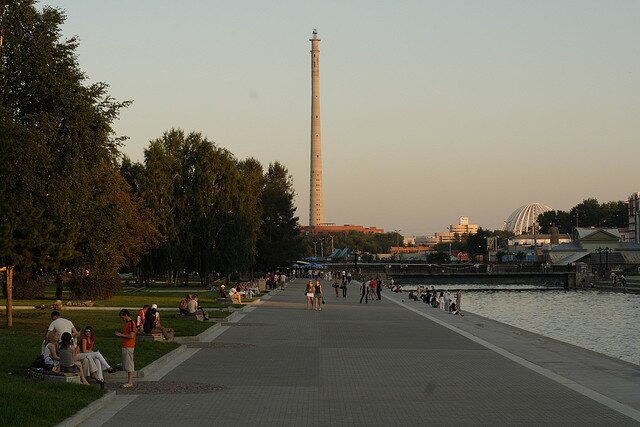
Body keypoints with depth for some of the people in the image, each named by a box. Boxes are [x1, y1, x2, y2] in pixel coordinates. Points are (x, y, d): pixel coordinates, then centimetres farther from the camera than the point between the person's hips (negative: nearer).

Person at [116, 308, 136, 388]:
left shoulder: (131, 323, -13)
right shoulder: (126, 323, 17)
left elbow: (131, 336, -20)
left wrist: (121, 335, -14)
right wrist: (120, 334, 11)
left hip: (128, 347, -10)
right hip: (124, 346, 10)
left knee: (129, 364, -8)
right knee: (126, 365, 11)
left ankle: (130, 382, -7)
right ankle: (130, 381, 14)